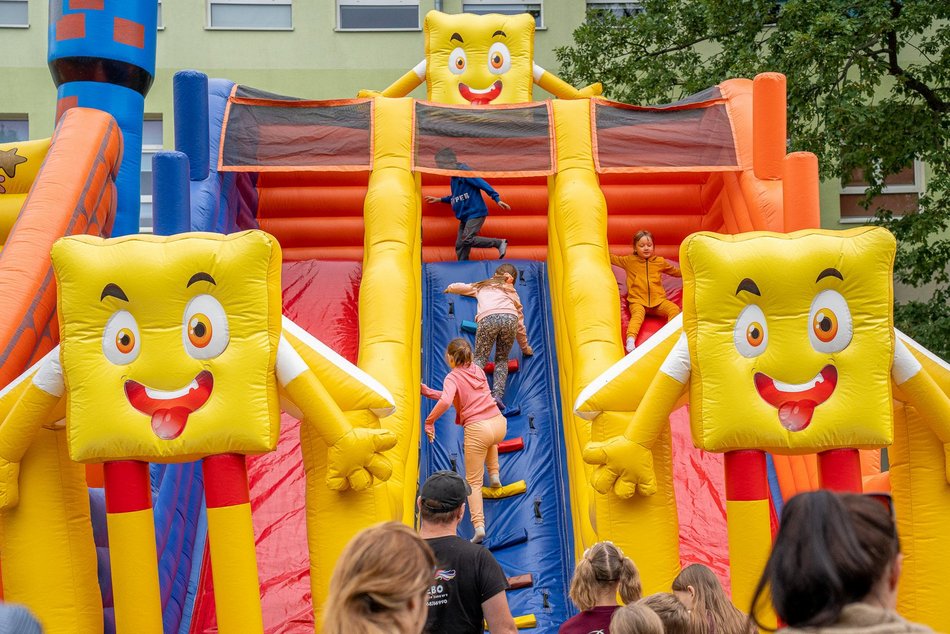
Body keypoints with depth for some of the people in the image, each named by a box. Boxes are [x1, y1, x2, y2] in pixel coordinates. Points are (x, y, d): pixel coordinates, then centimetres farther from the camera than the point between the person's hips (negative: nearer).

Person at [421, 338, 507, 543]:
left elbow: (446, 401, -25)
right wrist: (429, 392, 19)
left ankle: (479, 525, -8)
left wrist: (429, 420, -14)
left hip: (476, 430, -5)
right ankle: (494, 475, 34)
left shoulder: (452, 377, -5)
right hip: (499, 424, 6)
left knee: (473, 482, 6)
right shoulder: (478, 370, 15)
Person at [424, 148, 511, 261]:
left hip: (475, 213, -9)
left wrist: (497, 199, -22)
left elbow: (482, 184, -17)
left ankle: (499, 243, -12)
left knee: (467, 240, -21)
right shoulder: (453, 178, 15)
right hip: (465, 216, 9)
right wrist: (439, 199, 29)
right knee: (460, 245, 5)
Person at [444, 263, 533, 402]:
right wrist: (525, 348, 43)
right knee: (502, 359, 15)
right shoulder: (512, 292, 36)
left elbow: (458, 287, 39)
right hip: (510, 318, 1)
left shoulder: (481, 286, 35)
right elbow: (520, 324, 35)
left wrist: (449, 288, 64)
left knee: (480, 359, 2)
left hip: (488, 318, -1)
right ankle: (497, 395, -6)